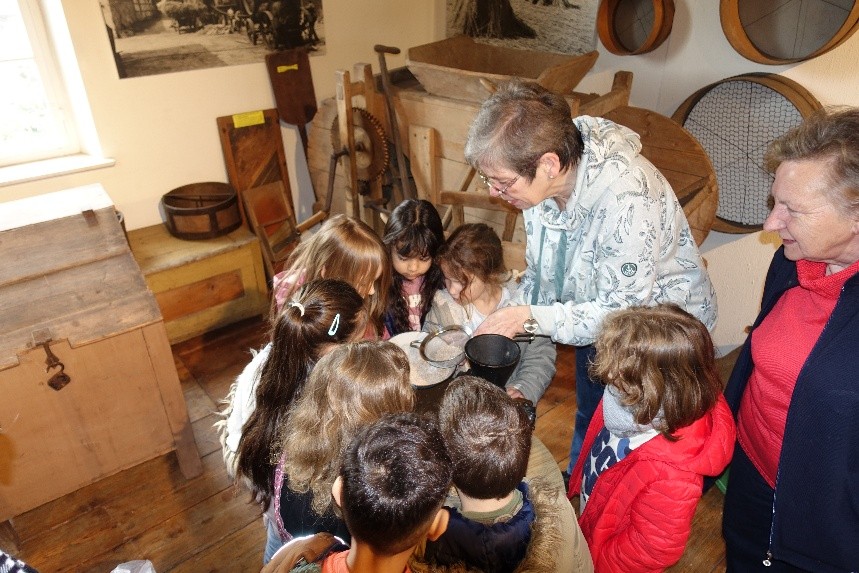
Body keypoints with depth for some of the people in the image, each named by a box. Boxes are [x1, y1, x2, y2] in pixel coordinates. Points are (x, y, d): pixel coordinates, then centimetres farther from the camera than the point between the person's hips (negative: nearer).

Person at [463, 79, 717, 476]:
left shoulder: (626, 198, -39)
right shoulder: (541, 182, -16)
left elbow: (621, 312, -31)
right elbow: (539, 272, -4)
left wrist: (531, 317, -34)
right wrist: (499, 328, -15)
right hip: (593, 316, 7)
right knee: (588, 420, 28)